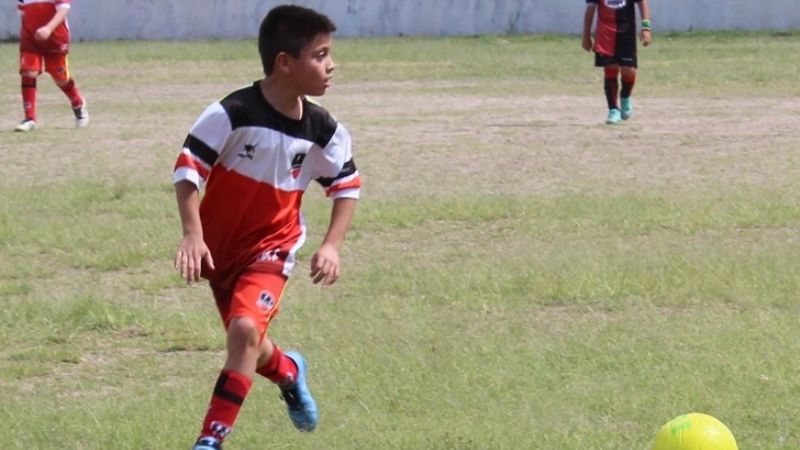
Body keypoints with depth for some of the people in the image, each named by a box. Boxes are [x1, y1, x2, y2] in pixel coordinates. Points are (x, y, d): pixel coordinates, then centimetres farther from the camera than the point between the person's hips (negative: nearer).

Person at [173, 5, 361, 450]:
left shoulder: (323, 130, -9)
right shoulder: (233, 113, -22)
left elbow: (348, 185, 4)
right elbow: (189, 167, -19)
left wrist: (332, 245, -7)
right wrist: (193, 234, -27)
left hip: (271, 249, 0)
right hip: (219, 246, 0)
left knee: (245, 329, -24)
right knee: (248, 341, 15)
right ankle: (288, 371, 52)